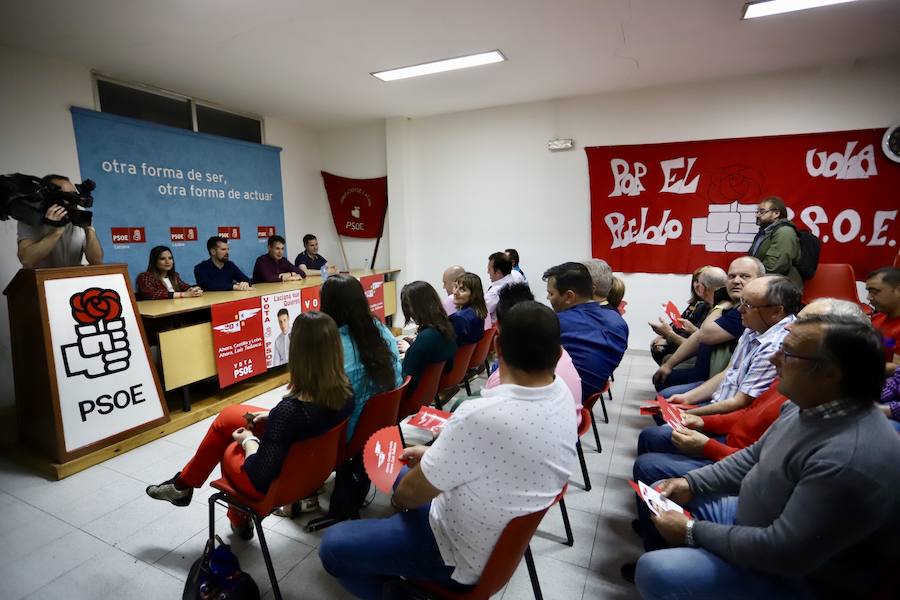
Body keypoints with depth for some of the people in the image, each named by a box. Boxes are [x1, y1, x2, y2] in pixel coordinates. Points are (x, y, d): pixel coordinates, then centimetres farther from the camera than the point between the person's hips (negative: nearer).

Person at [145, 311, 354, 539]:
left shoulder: (291, 409, -38)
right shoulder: (346, 392, -18)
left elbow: (260, 477, -27)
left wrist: (249, 440, -10)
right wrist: (273, 416, 2)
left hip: (277, 481, -6)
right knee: (228, 416, 17)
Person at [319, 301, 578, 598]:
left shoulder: (482, 417, -37)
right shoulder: (562, 393, -11)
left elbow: (413, 492, -21)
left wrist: (396, 500, 1)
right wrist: (436, 455, 5)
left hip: (468, 556, -7)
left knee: (332, 545, 0)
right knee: (407, 474, 26)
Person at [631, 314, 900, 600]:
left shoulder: (850, 460, -35)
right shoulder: (810, 405, -5)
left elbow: (783, 554, -30)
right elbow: (754, 457, 8)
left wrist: (693, 532, -20)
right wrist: (691, 483, -1)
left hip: (797, 576, -8)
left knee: (655, 573, -20)